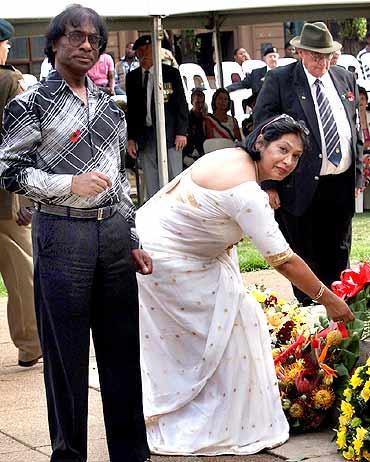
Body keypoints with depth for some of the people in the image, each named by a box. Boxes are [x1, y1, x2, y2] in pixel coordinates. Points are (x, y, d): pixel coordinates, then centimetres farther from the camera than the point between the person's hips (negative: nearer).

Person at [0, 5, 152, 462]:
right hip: (62, 232, -5)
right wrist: (70, 184, -17)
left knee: (123, 347, 9)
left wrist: (133, 239, 15)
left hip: (113, 231, 5)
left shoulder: (107, 103, 13)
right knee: (67, 352, 2)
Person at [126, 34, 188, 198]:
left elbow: (181, 104, 1)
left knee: (174, 178, -3)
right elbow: (131, 109, 13)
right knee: (151, 184, 3)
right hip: (144, 136, 3)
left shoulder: (171, 73, 2)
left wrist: (181, 132, -6)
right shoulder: (132, 77, 11)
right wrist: (131, 138, 7)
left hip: (169, 134, -3)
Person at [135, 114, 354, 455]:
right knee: (232, 324, -1)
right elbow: (283, 261, -24)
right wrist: (329, 301, -15)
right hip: (165, 259, -9)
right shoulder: (246, 191, -26)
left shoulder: (233, 158, 2)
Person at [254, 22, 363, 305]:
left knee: (338, 258, 14)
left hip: (342, 186, 5)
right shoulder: (279, 81, -5)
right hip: (301, 186, -5)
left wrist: (358, 175, 12)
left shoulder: (346, 80, 10)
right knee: (304, 260, 4)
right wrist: (269, 184, -12)